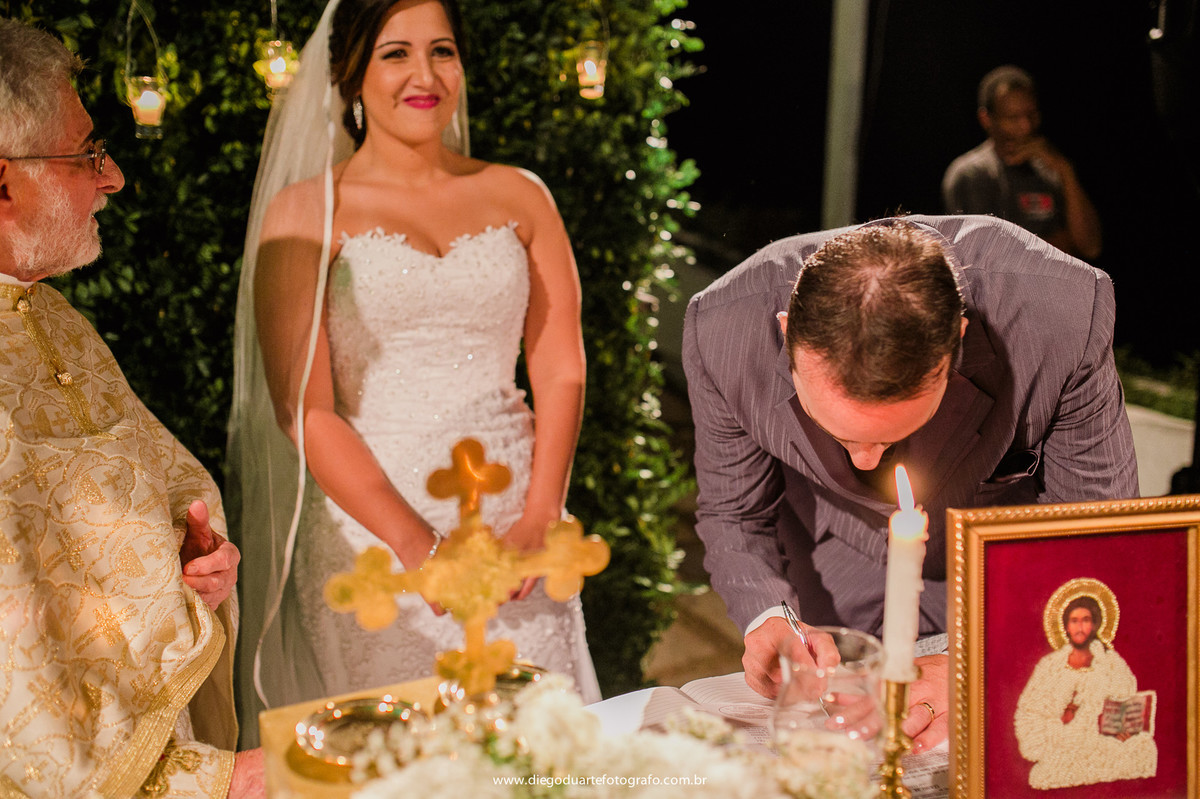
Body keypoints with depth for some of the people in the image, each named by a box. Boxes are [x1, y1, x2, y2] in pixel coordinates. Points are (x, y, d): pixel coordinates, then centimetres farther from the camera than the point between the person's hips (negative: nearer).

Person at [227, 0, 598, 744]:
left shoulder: (520, 196, 11)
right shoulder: (306, 213, 1)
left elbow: (561, 370, 7)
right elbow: (305, 408, -6)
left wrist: (538, 521, -6)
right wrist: (418, 542, -13)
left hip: (515, 524, 3)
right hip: (372, 529, -2)